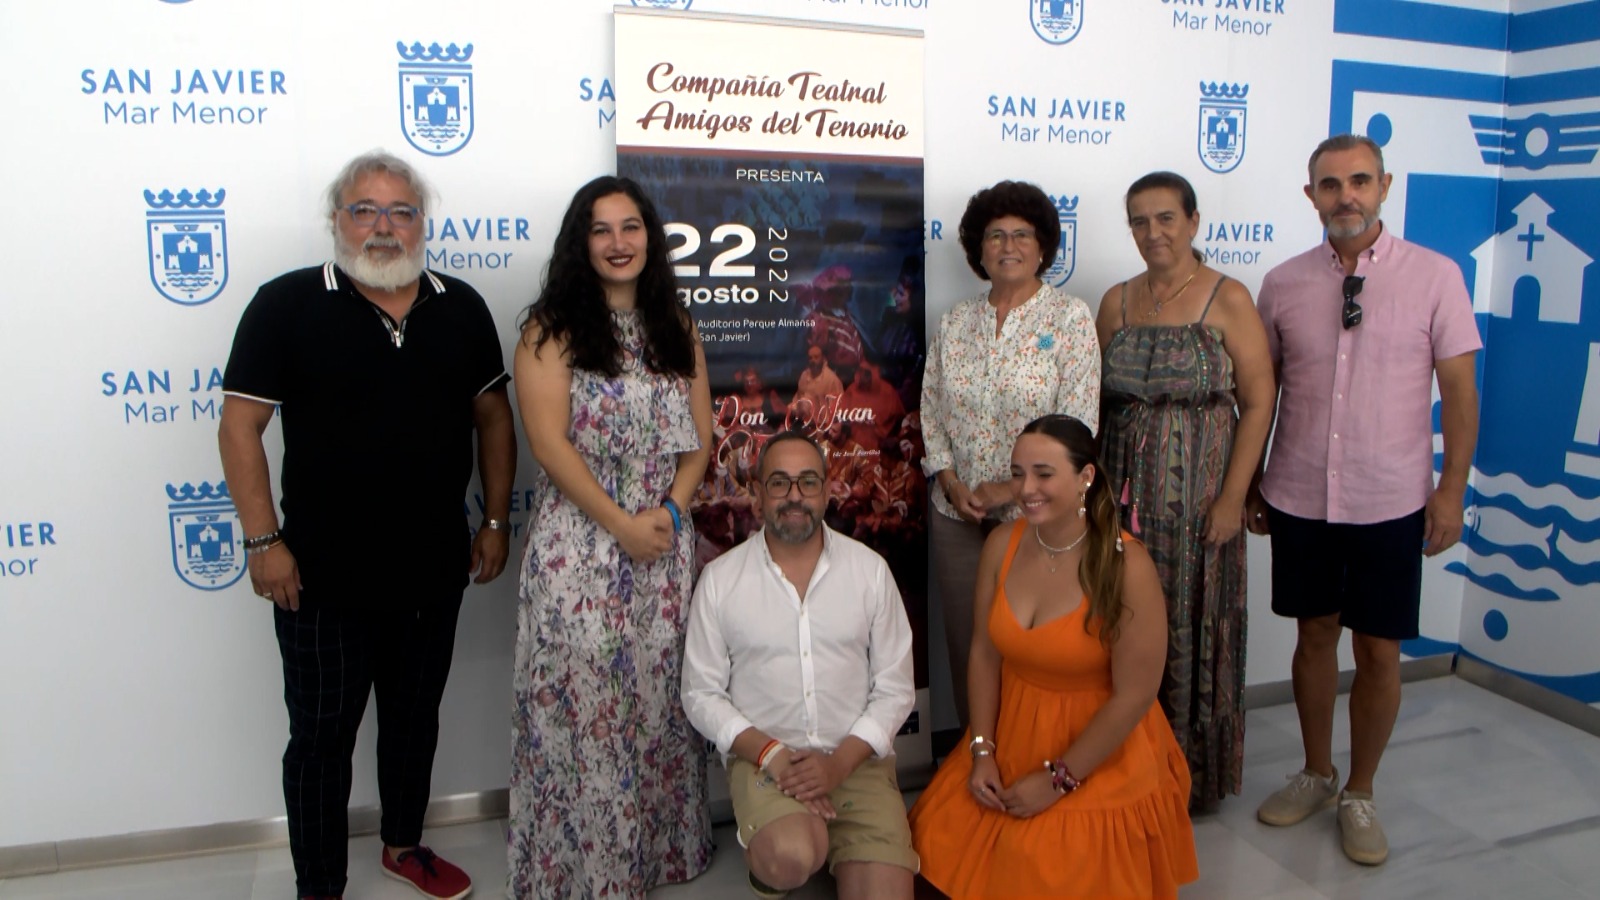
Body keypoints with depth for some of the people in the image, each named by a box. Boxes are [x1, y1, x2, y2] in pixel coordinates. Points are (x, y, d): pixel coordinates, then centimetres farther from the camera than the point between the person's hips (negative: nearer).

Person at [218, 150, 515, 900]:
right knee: (322, 733, 10)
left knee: (415, 715, 20)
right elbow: (239, 425, -8)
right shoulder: (286, 304, -8)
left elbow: (492, 414, 8)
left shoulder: (461, 308, 2)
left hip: (434, 566, 4)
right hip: (323, 575, -3)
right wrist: (263, 539, -13)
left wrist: (496, 520, 5)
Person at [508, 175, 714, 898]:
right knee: (581, 704, 0)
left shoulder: (676, 329, 12)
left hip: (665, 543, 4)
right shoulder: (552, 329, -2)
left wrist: (669, 511, -6)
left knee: (659, 697, 9)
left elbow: (699, 437, 10)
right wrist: (622, 523, -13)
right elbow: (549, 441, -10)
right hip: (579, 545, -4)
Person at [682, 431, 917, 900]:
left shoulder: (870, 569, 3)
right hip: (763, 755, 0)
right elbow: (701, 694, 2)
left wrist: (839, 762, -11)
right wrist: (770, 754, -13)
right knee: (792, 858, -29)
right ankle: (766, 861, 5)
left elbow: (895, 688, 3)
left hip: (856, 757, 1)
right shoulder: (720, 578, 1)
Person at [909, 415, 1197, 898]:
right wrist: (981, 753, -3)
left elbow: (1134, 696, -18)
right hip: (1011, 738, 5)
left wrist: (1058, 779, -13)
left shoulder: (1127, 566, -21)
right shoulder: (1001, 545, -6)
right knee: (940, 845, -3)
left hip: (1099, 758, -4)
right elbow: (984, 652, 2)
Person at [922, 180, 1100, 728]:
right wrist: (950, 481, -4)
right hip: (957, 514, 4)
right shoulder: (956, 322, 10)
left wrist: (1010, 487, -13)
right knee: (964, 644, 10)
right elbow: (931, 409, 10)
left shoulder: (1069, 318, -4)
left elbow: (1077, 424, -10)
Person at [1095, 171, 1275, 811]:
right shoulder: (1116, 303, 9)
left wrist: (1233, 496, -13)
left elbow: (1258, 402, -7)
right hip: (1125, 489, 4)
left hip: (1198, 490, -4)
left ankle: (1197, 774, 23)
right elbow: (1096, 401, 11)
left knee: (1194, 626, 5)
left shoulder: (1228, 299, -4)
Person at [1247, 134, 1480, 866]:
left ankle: (1360, 795, 27)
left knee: (1379, 652, 7)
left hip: (1390, 503, -2)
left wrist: (1451, 489, -6)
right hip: (1299, 498, 2)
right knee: (1314, 637, 14)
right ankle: (1316, 774, 34)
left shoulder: (1434, 276, -4)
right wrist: (1251, 480, 8)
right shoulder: (1282, 284, 1)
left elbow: (1459, 389, -2)